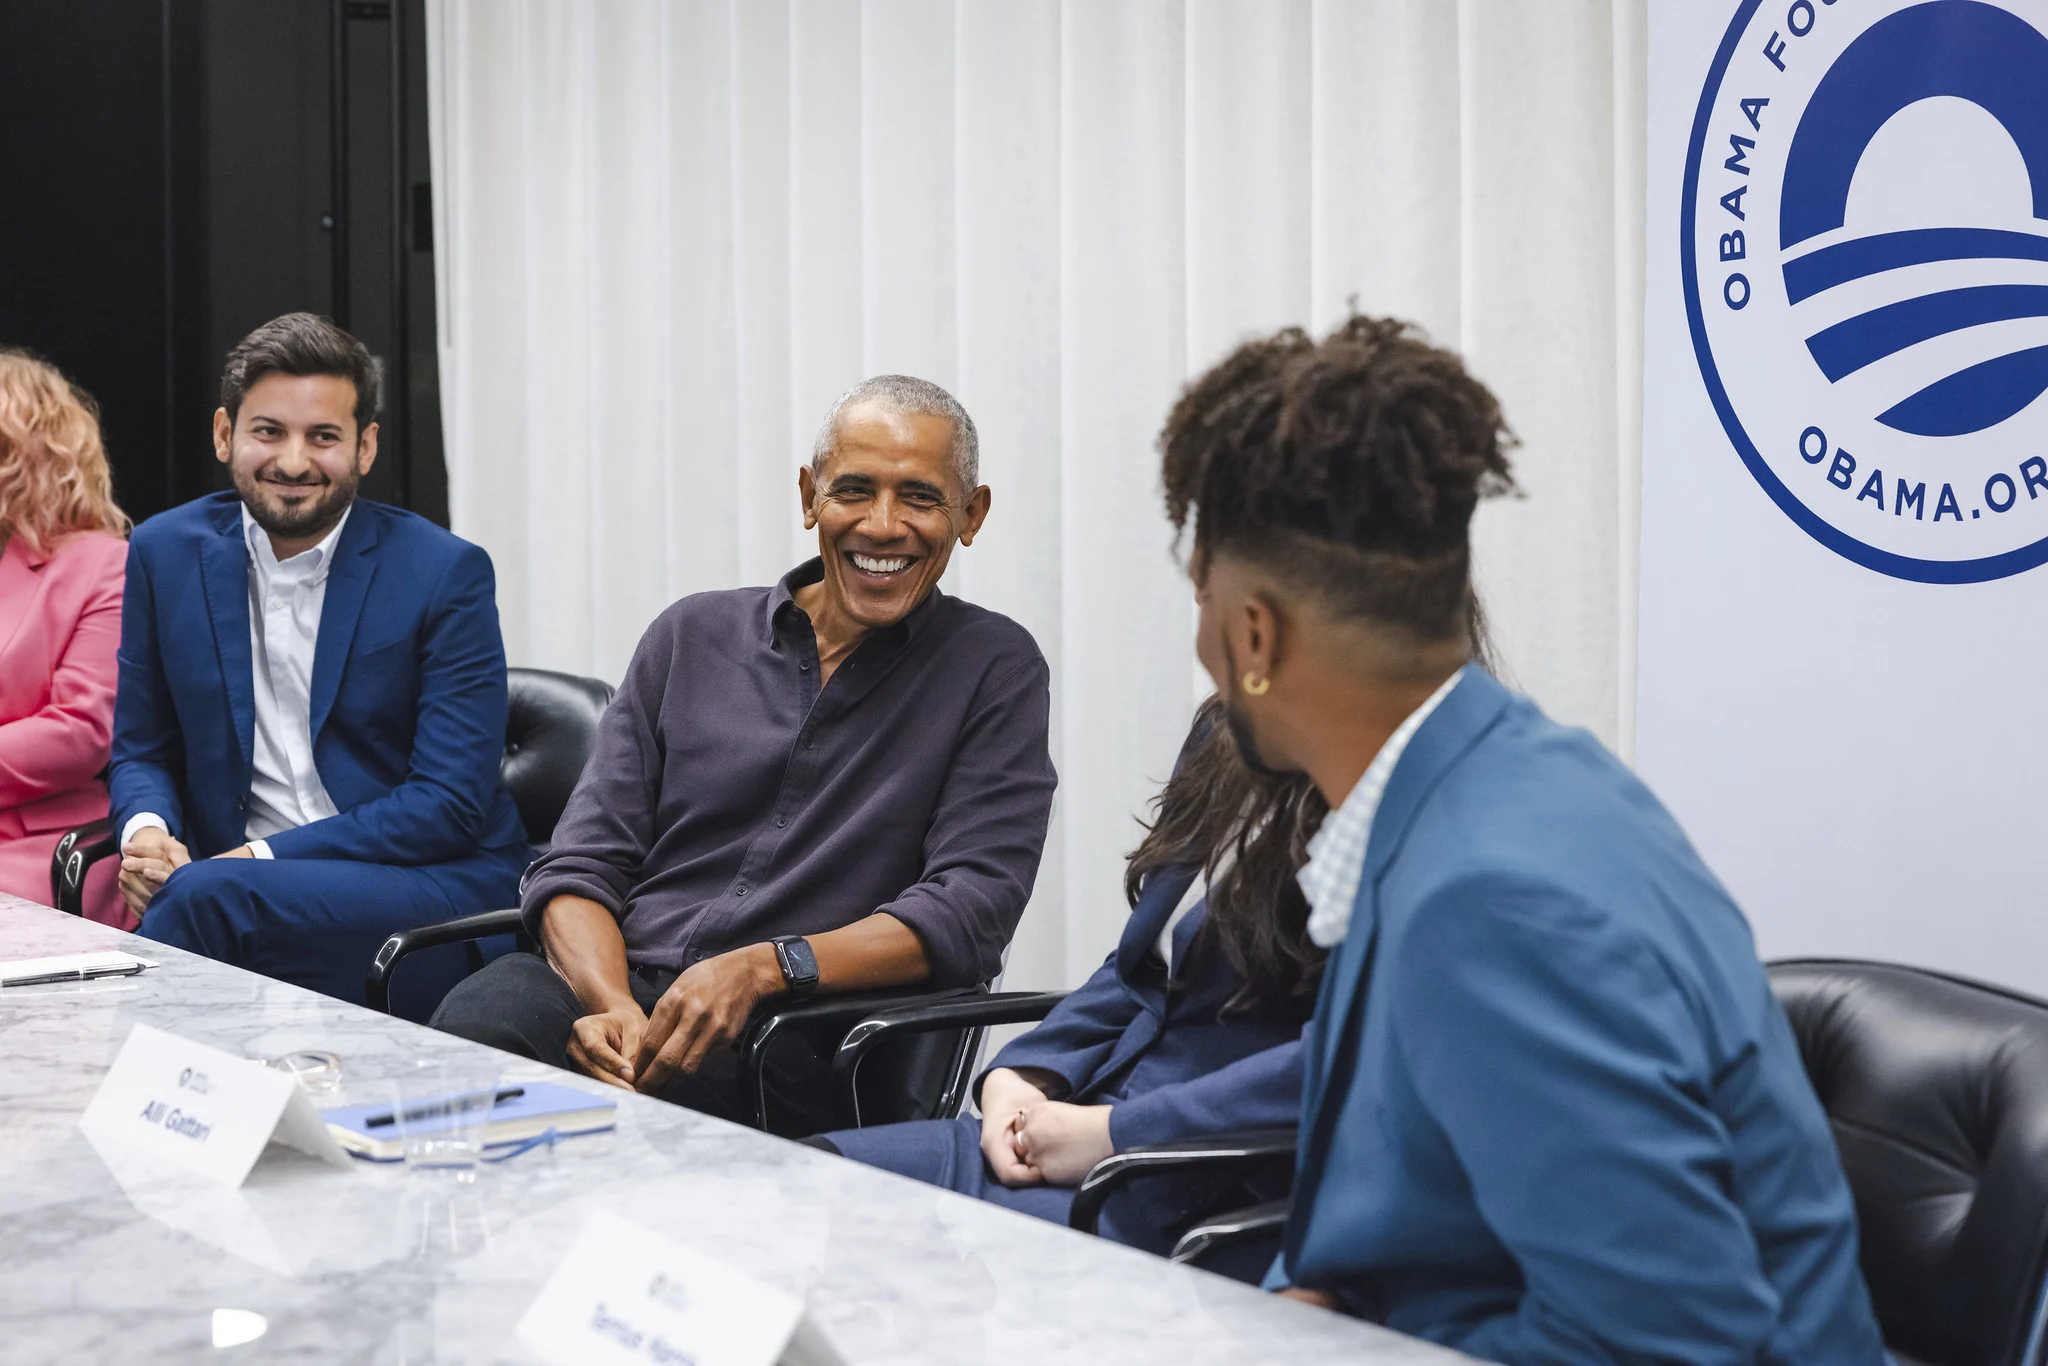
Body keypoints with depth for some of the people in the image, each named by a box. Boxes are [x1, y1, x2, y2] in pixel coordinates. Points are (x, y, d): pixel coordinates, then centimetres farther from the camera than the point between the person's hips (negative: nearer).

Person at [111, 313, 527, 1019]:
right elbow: (141, 749, 15)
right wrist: (145, 829, -10)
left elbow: (449, 803, -9)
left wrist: (262, 856, -18)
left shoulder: (446, 573, -6)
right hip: (243, 881, 3)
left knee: (208, 897, -33)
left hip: (429, 880, -3)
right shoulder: (166, 552, 6)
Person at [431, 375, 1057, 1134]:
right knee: (478, 1022, -32)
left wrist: (763, 969, -19)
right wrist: (612, 1006, -13)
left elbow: (969, 909, -5)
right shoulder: (692, 637, 17)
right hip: (624, 989, 3)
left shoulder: (995, 670, 8)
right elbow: (582, 866, 10)